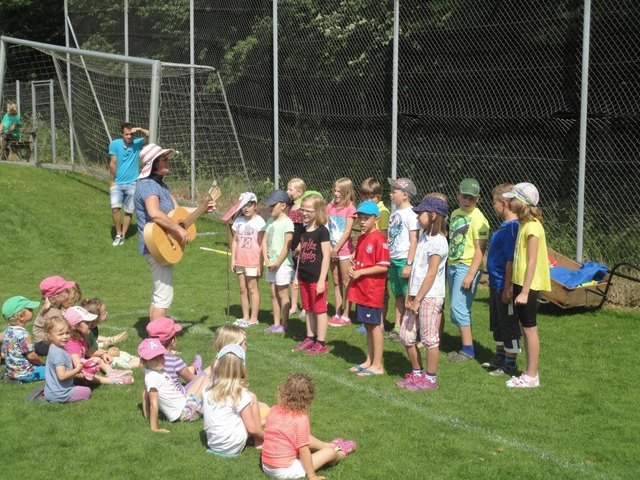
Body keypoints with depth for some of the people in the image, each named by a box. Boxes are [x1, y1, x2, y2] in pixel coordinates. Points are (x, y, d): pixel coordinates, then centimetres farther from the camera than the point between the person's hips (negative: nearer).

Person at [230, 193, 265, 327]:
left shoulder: (258, 221, -7)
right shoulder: (238, 220, 8)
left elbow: (261, 245, -8)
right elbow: (235, 241, 12)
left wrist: (260, 264, -11)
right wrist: (233, 259, 7)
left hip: (252, 261, -5)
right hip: (240, 260, 5)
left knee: (252, 289, 1)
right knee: (242, 289, 9)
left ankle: (253, 318, 8)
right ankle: (245, 317, 17)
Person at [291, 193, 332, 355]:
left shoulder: (322, 231, -12)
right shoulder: (303, 231, 10)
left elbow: (326, 256, -15)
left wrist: (321, 280, -17)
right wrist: (297, 276, 16)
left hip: (317, 279, -7)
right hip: (304, 279, 7)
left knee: (320, 310, 0)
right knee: (308, 309, 15)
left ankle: (321, 343, 6)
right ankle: (310, 338, 26)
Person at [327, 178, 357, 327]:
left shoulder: (350, 208, -9)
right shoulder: (330, 206, 7)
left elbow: (347, 232, -12)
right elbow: (326, 227, 4)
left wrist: (336, 249, -13)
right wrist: (329, 247, -6)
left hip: (344, 250, -6)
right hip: (332, 249, 6)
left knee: (345, 282, 1)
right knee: (336, 282, 12)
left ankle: (345, 316, 7)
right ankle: (337, 313, 20)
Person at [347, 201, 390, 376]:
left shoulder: (379, 239, -15)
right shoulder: (361, 238, 12)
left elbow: (383, 267, -18)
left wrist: (360, 272, -17)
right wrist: (353, 269, 3)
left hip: (373, 291, -8)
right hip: (360, 290, 8)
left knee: (374, 326, -1)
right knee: (368, 326, 15)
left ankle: (377, 365, 6)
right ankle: (369, 361, 25)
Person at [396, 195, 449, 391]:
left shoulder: (437, 242, -15)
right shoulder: (424, 237, 13)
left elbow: (431, 274, -17)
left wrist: (417, 299, -16)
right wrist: (409, 296, 10)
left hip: (430, 297, -9)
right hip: (416, 295, 9)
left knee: (429, 339, 0)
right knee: (406, 335, 13)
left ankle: (430, 378, 12)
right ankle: (417, 373, 27)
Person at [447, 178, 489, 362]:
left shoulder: (478, 218, -13)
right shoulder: (455, 214, 12)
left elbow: (480, 249, -17)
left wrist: (470, 274, -21)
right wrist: (447, 264, 19)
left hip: (466, 267, -8)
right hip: (452, 265, 8)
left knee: (458, 308, -11)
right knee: (459, 309, 11)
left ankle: (468, 350, -3)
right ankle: (465, 346, 19)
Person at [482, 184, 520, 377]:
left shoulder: (512, 227, -22)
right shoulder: (504, 225, 9)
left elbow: (511, 261, -23)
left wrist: (507, 288, -22)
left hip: (504, 286, -10)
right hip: (496, 284, 10)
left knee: (509, 325, 2)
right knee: (497, 323, 21)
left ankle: (510, 364, 13)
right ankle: (500, 357, 35)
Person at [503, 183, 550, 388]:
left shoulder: (532, 227, -17)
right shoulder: (524, 224, 11)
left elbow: (532, 261, -20)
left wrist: (524, 291, -21)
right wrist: (515, 286, 17)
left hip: (529, 285, -9)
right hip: (521, 283, 9)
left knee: (529, 328, -2)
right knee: (526, 328, 13)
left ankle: (531, 376, 5)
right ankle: (530, 373, 21)